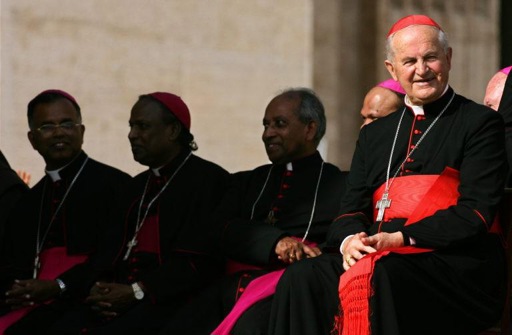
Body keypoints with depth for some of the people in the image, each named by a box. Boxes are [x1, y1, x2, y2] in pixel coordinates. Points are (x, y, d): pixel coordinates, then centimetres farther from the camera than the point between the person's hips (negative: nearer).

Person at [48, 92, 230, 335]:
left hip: (167, 299, -7)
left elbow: (200, 260, -12)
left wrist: (137, 291, -15)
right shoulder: (138, 186, 27)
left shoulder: (209, 180, -1)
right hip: (119, 298, 7)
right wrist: (99, 288, -2)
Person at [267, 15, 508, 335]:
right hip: (375, 255, 5)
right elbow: (352, 209, 18)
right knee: (301, 278, -25)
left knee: (376, 277, -37)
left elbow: (476, 211, -3)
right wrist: (350, 239, -8)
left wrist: (402, 238, -15)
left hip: (454, 261, -5)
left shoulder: (479, 122, 9)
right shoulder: (375, 134, 26)